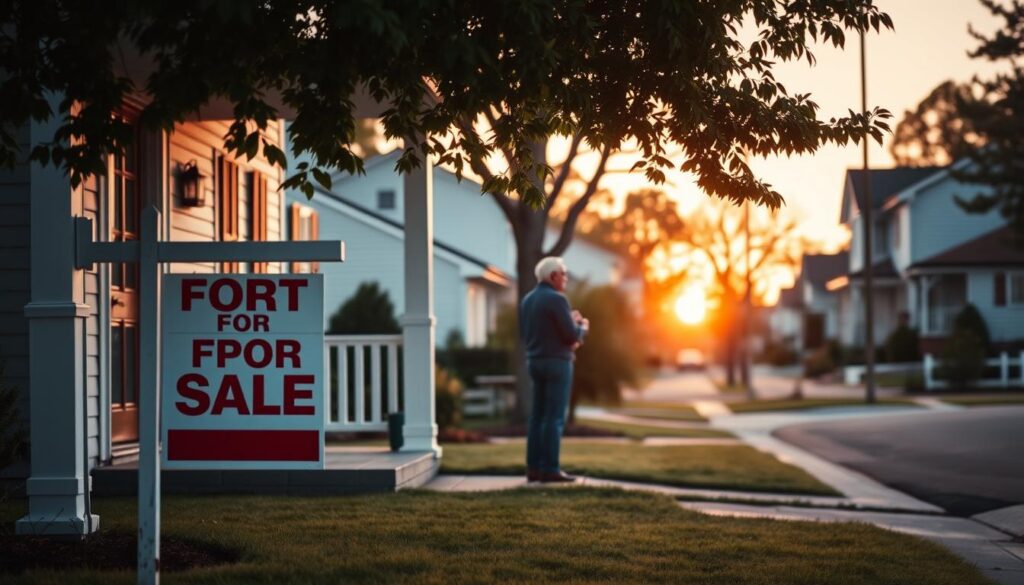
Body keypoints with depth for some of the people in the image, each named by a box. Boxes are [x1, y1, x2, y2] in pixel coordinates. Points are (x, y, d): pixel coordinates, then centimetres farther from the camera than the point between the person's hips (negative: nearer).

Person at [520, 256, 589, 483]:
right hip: (557, 363, -8)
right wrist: (582, 327, 8)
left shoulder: (528, 300, 12)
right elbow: (573, 335, -16)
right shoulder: (556, 299, -15)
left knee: (538, 416, 9)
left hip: (535, 362, 8)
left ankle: (534, 468, 8)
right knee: (555, 417, -6)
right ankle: (550, 469, -7)